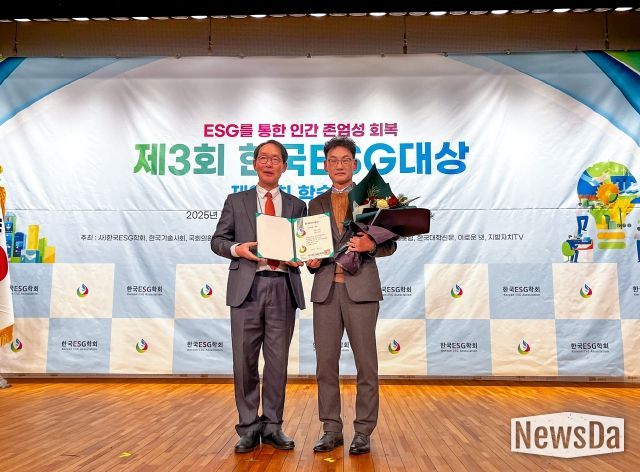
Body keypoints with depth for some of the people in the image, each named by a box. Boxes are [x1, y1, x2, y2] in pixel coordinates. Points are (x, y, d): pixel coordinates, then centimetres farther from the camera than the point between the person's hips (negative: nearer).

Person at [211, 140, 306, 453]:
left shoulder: (297, 206, 15)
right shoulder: (236, 202, 12)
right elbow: (218, 240, 9)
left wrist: (300, 256, -7)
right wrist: (237, 249, -11)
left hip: (283, 288, 1)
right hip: (247, 287, -1)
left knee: (278, 360, 6)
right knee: (245, 360, 3)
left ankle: (272, 426, 20)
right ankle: (249, 428, 17)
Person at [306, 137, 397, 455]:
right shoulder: (316, 204, 15)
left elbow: (390, 244, 3)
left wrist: (370, 245, -17)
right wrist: (311, 261, -4)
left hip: (360, 287, -3)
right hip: (326, 288, 3)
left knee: (366, 364, 3)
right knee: (325, 363, 6)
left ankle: (363, 432, 16)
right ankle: (332, 430, 20)